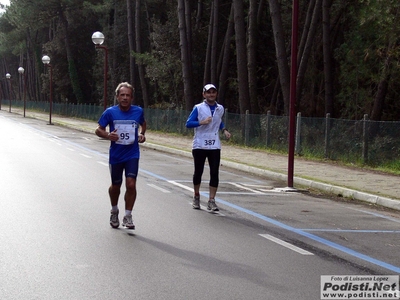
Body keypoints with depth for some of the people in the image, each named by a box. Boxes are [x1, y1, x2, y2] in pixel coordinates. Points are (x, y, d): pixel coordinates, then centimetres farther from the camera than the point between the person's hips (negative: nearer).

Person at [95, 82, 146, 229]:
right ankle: (114, 211, 40)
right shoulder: (110, 112, -9)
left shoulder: (138, 111, -3)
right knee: (115, 186, 13)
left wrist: (141, 133, -1)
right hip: (115, 155, 0)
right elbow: (98, 129, -2)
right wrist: (108, 135, -22)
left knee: (131, 184, -13)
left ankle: (128, 217, 2)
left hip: (132, 155, 0)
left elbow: (143, 123, 19)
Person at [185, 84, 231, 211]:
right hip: (199, 145, -3)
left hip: (215, 146, 3)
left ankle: (211, 201, -1)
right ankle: (196, 196, 27)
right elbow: (188, 123, -6)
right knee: (198, 172, 6)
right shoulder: (198, 108, -3)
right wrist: (202, 122, -20)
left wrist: (224, 130, 9)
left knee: (214, 173, -5)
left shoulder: (220, 108, 10)